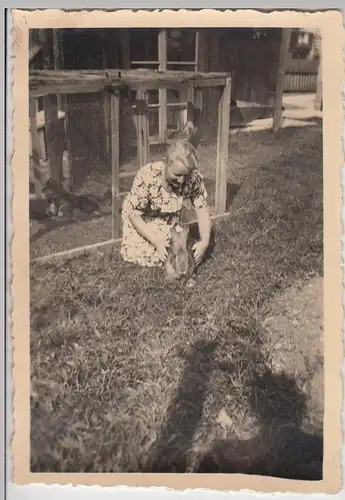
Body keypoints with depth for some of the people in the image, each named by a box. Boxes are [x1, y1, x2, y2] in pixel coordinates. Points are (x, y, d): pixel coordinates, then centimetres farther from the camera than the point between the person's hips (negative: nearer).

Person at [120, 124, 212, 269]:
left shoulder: (194, 178, -29)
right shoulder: (147, 176, -37)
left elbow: (202, 209, -19)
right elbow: (134, 215, -28)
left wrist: (205, 242, -31)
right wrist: (155, 240, -32)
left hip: (168, 222, 2)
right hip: (140, 219, -2)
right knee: (139, 255, -12)